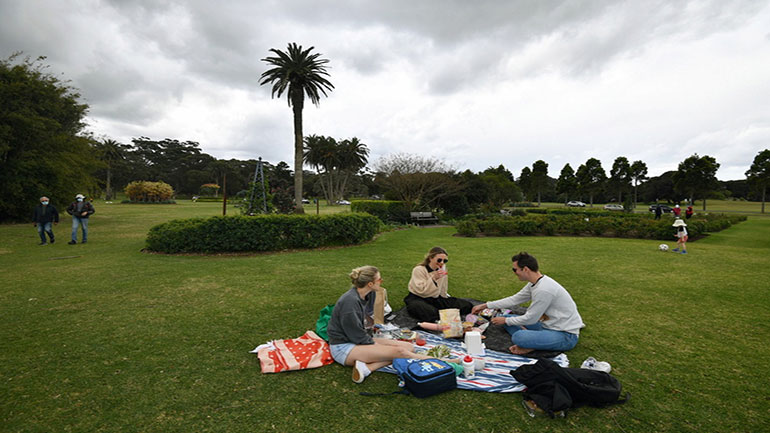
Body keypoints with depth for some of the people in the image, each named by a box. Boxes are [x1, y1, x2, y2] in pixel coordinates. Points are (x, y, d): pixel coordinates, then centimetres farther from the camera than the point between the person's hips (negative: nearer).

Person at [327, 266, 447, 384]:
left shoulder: (369, 294, 1)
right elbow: (357, 336, -20)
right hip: (343, 347, -9)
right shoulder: (350, 301, -25)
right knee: (397, 351, -27)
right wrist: (377, 346, -10)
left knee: (409, 347, -8)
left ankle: (366, 367, -20)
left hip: (363, 340, 10)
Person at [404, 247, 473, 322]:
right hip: (418, 299, -6)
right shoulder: (419, 270, -13)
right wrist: (434, 278, -28)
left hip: (436, 299, 6)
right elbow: (421, 291, -22)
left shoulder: (443, 268, 5)